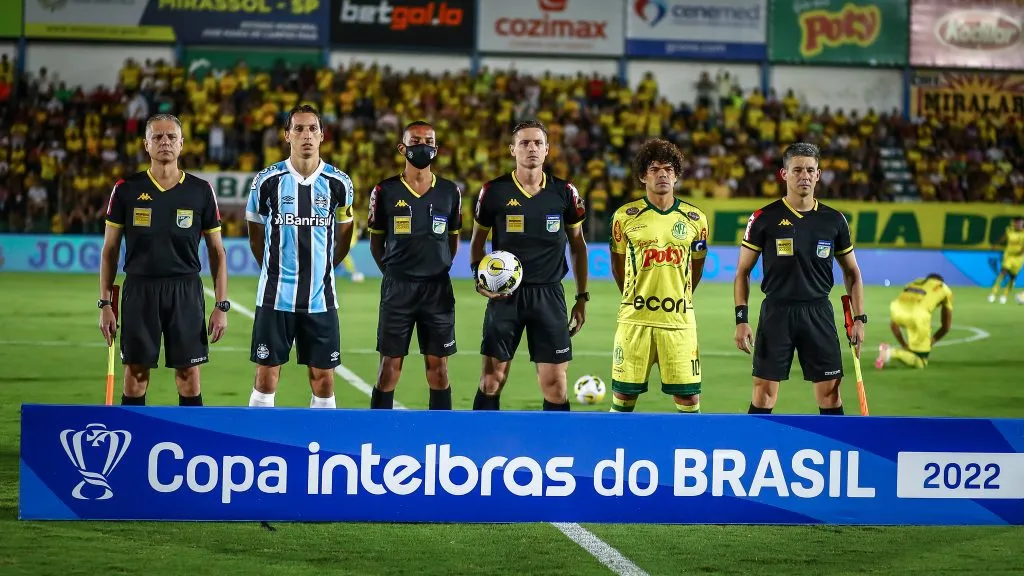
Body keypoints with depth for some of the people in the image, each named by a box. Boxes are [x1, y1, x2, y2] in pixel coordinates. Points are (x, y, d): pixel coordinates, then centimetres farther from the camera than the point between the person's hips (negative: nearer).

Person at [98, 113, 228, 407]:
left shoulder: (201, 191, 3)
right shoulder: (126, 190, 2)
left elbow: (217, 251, 7)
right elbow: (110, 249, 7)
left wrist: (222, 305, 0)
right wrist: (105, 303, 1)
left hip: (186, 291, 0)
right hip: (139, 290, 0)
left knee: (189, 377, 1)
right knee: (135, 376, 2)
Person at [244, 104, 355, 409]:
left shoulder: (339, 183, 0)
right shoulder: (267, 181, -3)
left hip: (321, 299, 1)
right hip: (276, 296, -1)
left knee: (323, 381, 4)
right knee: (266, 380, 0)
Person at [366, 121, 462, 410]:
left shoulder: (450, 192, 5)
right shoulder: (385, 191, 0)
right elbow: (376, 242, 9)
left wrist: (437, 271, 10)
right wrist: (393, 273, 5)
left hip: (438, 288, 2)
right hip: (397, 287, -2)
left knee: (438, 367, 4)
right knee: (390, 366, -1)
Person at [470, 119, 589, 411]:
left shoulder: (564, 192, 3)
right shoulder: (494, 191, 0)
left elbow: (578, 244, 13)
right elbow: (477, 241, 11)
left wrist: (582, 297, 10)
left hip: (549, 295, 1)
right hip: (504, 294, -1)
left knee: (555, 384, -1)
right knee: (492, 380, 0)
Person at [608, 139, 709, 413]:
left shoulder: (695, 219, 5)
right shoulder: (625, 216, 1)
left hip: (679, 320, 1)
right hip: (635, 319, -1)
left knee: (688, 394, -1)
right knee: (624, 393, 2)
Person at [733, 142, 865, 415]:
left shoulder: (834, 220, 5)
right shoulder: (764, 218, -2)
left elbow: (852, 272, 14)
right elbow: (742, 272, 3)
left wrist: (859, 318, 5)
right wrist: (741, 319, -6)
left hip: (818, 313, 2)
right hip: (776, 312, -2)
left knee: (830, 392, 1)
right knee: (764, 393, -1)